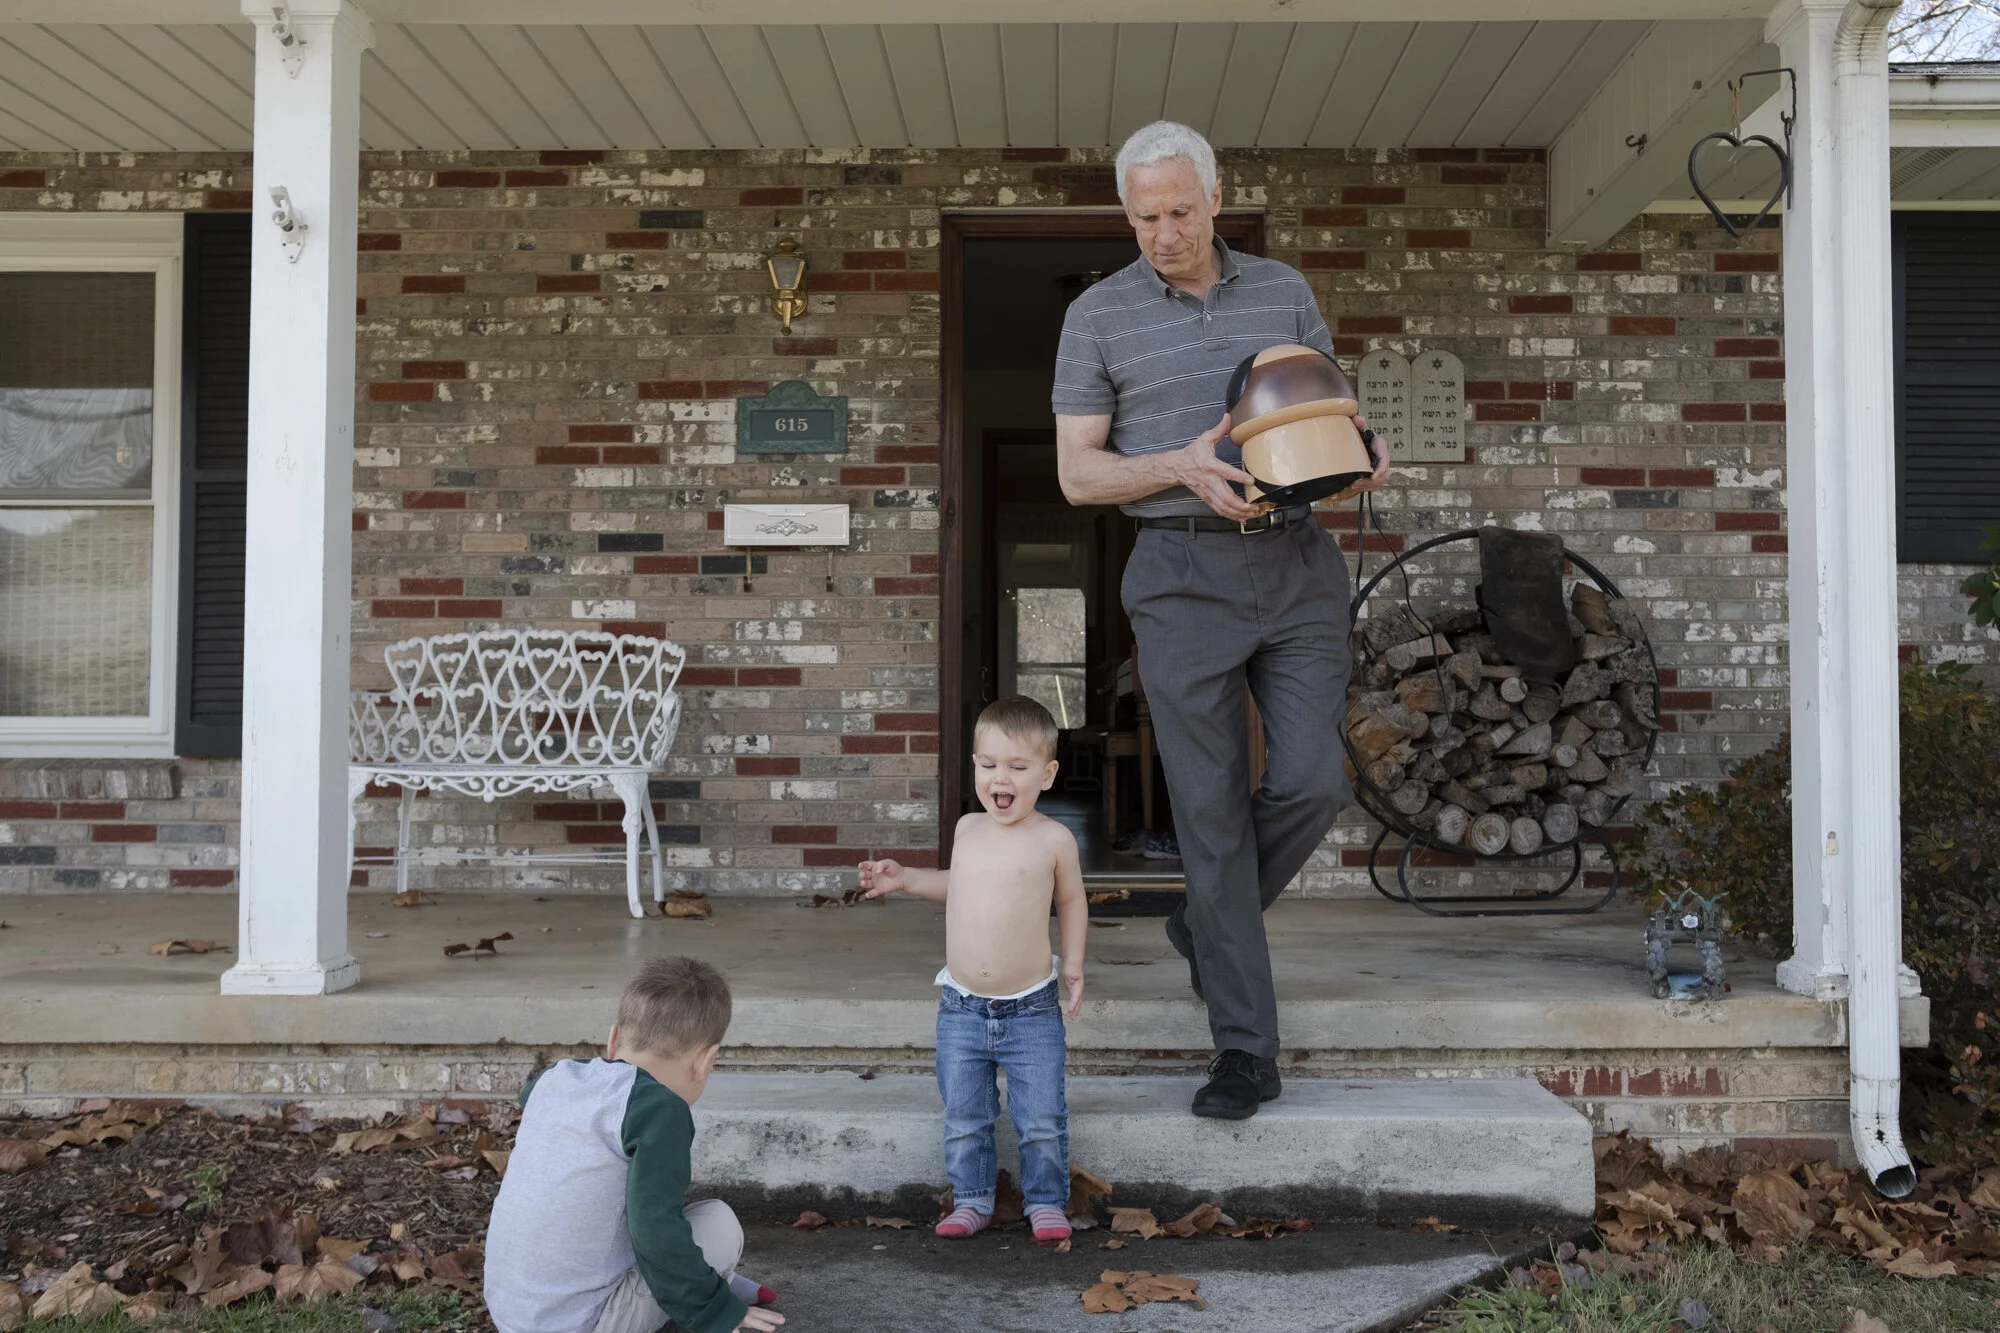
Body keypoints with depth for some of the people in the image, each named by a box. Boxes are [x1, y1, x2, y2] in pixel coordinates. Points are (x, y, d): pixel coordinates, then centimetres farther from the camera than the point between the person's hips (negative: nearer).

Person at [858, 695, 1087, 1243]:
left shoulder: (1053, 839, -8)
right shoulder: (967, 829, 3)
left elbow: (1071, 900, 8)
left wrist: (1073, 961, 0)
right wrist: (905, 879, 13)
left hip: (1031, 1011, -3)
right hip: (961, 1008, 4)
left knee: (1042, 1120, 3)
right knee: (962, 1118, 11)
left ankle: (1046, 1202, 22)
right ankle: (972, 1200, 28)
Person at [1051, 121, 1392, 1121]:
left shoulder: (1283, 291, 13)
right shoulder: (1098, 315, 4)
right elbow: (1077, 473, 1)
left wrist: (1364, 454, -5)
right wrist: (1179, 465, -16)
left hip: (1297, 562, 3)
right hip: (1183, 576, -2)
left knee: (1312, 782, -7)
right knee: (1211, 803, -3)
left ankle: (1207, 921, 24)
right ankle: (1245, 1048, 6)